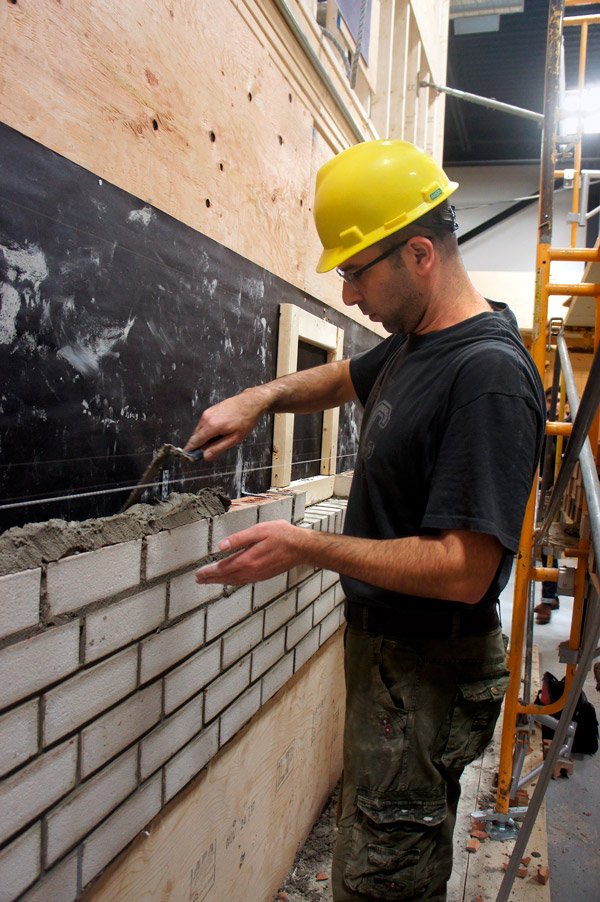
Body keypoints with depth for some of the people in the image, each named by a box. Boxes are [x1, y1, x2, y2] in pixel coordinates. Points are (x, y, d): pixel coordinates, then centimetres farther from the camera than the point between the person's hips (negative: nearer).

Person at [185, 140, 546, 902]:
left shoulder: (489, 375, -24)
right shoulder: (413, 342, 5)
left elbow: (463, 571, -28)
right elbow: (342, 379, 24)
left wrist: (306, 546, -23)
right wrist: (261, 398, 6)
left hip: (427, 671, -9)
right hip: (379, 642, 9)